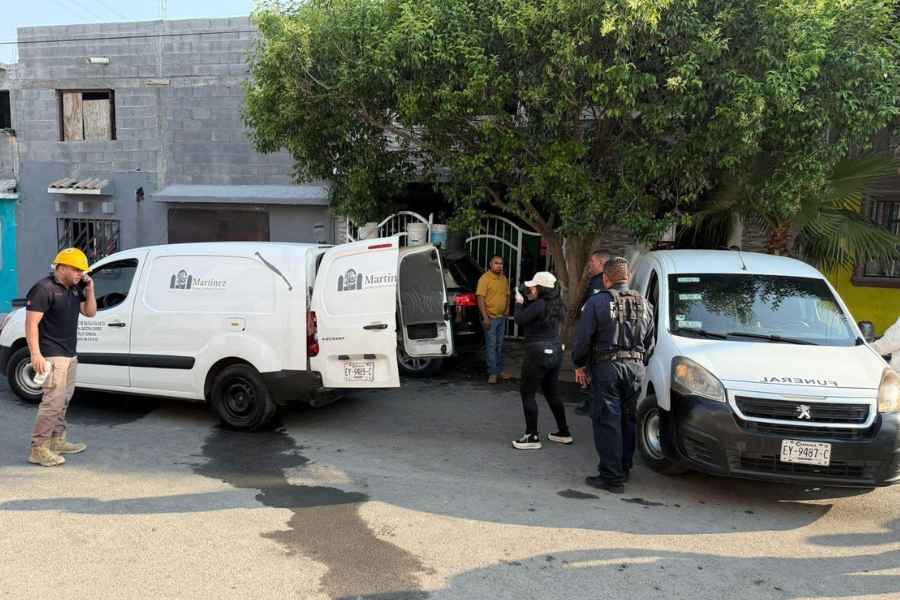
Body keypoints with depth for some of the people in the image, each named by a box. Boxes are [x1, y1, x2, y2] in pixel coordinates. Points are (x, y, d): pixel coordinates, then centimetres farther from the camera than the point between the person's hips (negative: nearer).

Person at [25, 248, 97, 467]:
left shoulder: (75, 289, 12)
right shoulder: (44, 289, -14)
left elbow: (90, 312, 19)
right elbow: (31, 323, -17)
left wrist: (89, 289, 3)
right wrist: (36, 354, -24)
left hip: (69, 355, 9)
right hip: (53, 357, -9)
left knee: (63, 400, 15)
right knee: (53, 401, -13)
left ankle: (57, 441, 26)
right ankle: (38, 449, -9)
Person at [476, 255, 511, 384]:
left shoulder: (504, 278, 9)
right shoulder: (485, 278, -13)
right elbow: (480, 298, -17)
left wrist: (507, 311, 9)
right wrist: (485, 317, -21)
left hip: (501, 317, 7)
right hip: (490, 318, -7)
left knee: (499, 345, 15)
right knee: (491, 345, -4)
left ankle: (500, 369, 24)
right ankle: (493, 373, 1)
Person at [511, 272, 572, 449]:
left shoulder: (539, 305, -20)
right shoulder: (556, 304, 7)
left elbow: (520, 320, -13)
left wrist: (519, 303, 2)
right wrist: (525, 301, 8)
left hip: (539, 353, -9)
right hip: (555, 351, 9)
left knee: (527, 394, 1)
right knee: (552, 394, 19)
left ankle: (532, 437, 3)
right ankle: (563, 433, 26)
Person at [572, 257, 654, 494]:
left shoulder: (598, 301, -6)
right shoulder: (644, 304, 11)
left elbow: (583, 337, -7)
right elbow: (649, 342, 15)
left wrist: (579, 365, 5)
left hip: (606, 367, -5)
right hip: (636, 367, 5)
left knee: (607, 421, -2)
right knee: (628, 420, 15)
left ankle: (612, 476, -1)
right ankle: (623, 469, 26)